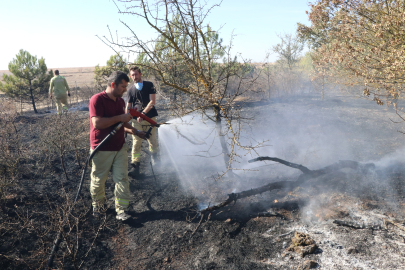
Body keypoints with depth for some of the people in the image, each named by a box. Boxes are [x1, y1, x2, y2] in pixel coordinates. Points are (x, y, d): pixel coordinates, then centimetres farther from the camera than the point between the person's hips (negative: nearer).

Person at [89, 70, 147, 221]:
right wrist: (119, 118, -22)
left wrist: (135, 132, 6)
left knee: (122, 179, 3)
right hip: (102, 149, -6)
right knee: (98, 180, 12)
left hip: (120, 147, 6)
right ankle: (97, 204, 37)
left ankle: (122, 210, 12)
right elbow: (97, 123, -27)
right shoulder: (97, 100, -16)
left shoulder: (120, 101, 9)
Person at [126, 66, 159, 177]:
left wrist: (143, 113, -16)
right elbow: (128, 106, 10)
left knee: (153, 141, 6)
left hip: (150, 117, -1)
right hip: (137, 120, 1)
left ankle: (154, 159, 31)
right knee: (136, 143, -4)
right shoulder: (130, 90, 9)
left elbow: (152, 101, -7)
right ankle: (135, 166, -2)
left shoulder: (149, 85, 1)